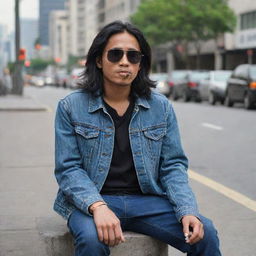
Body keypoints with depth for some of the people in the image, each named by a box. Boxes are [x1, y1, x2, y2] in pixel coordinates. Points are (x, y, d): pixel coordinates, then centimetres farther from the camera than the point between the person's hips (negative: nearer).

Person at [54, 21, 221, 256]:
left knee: (205, 234, -20)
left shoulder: (161, 107, 5)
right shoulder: (71, 107, -1)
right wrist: (98, 206, -25)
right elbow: (68, 169, -6)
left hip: (147, 200, 2)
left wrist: (187, 210, -13)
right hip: (91, 200, -2)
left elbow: (173, 165, 5)